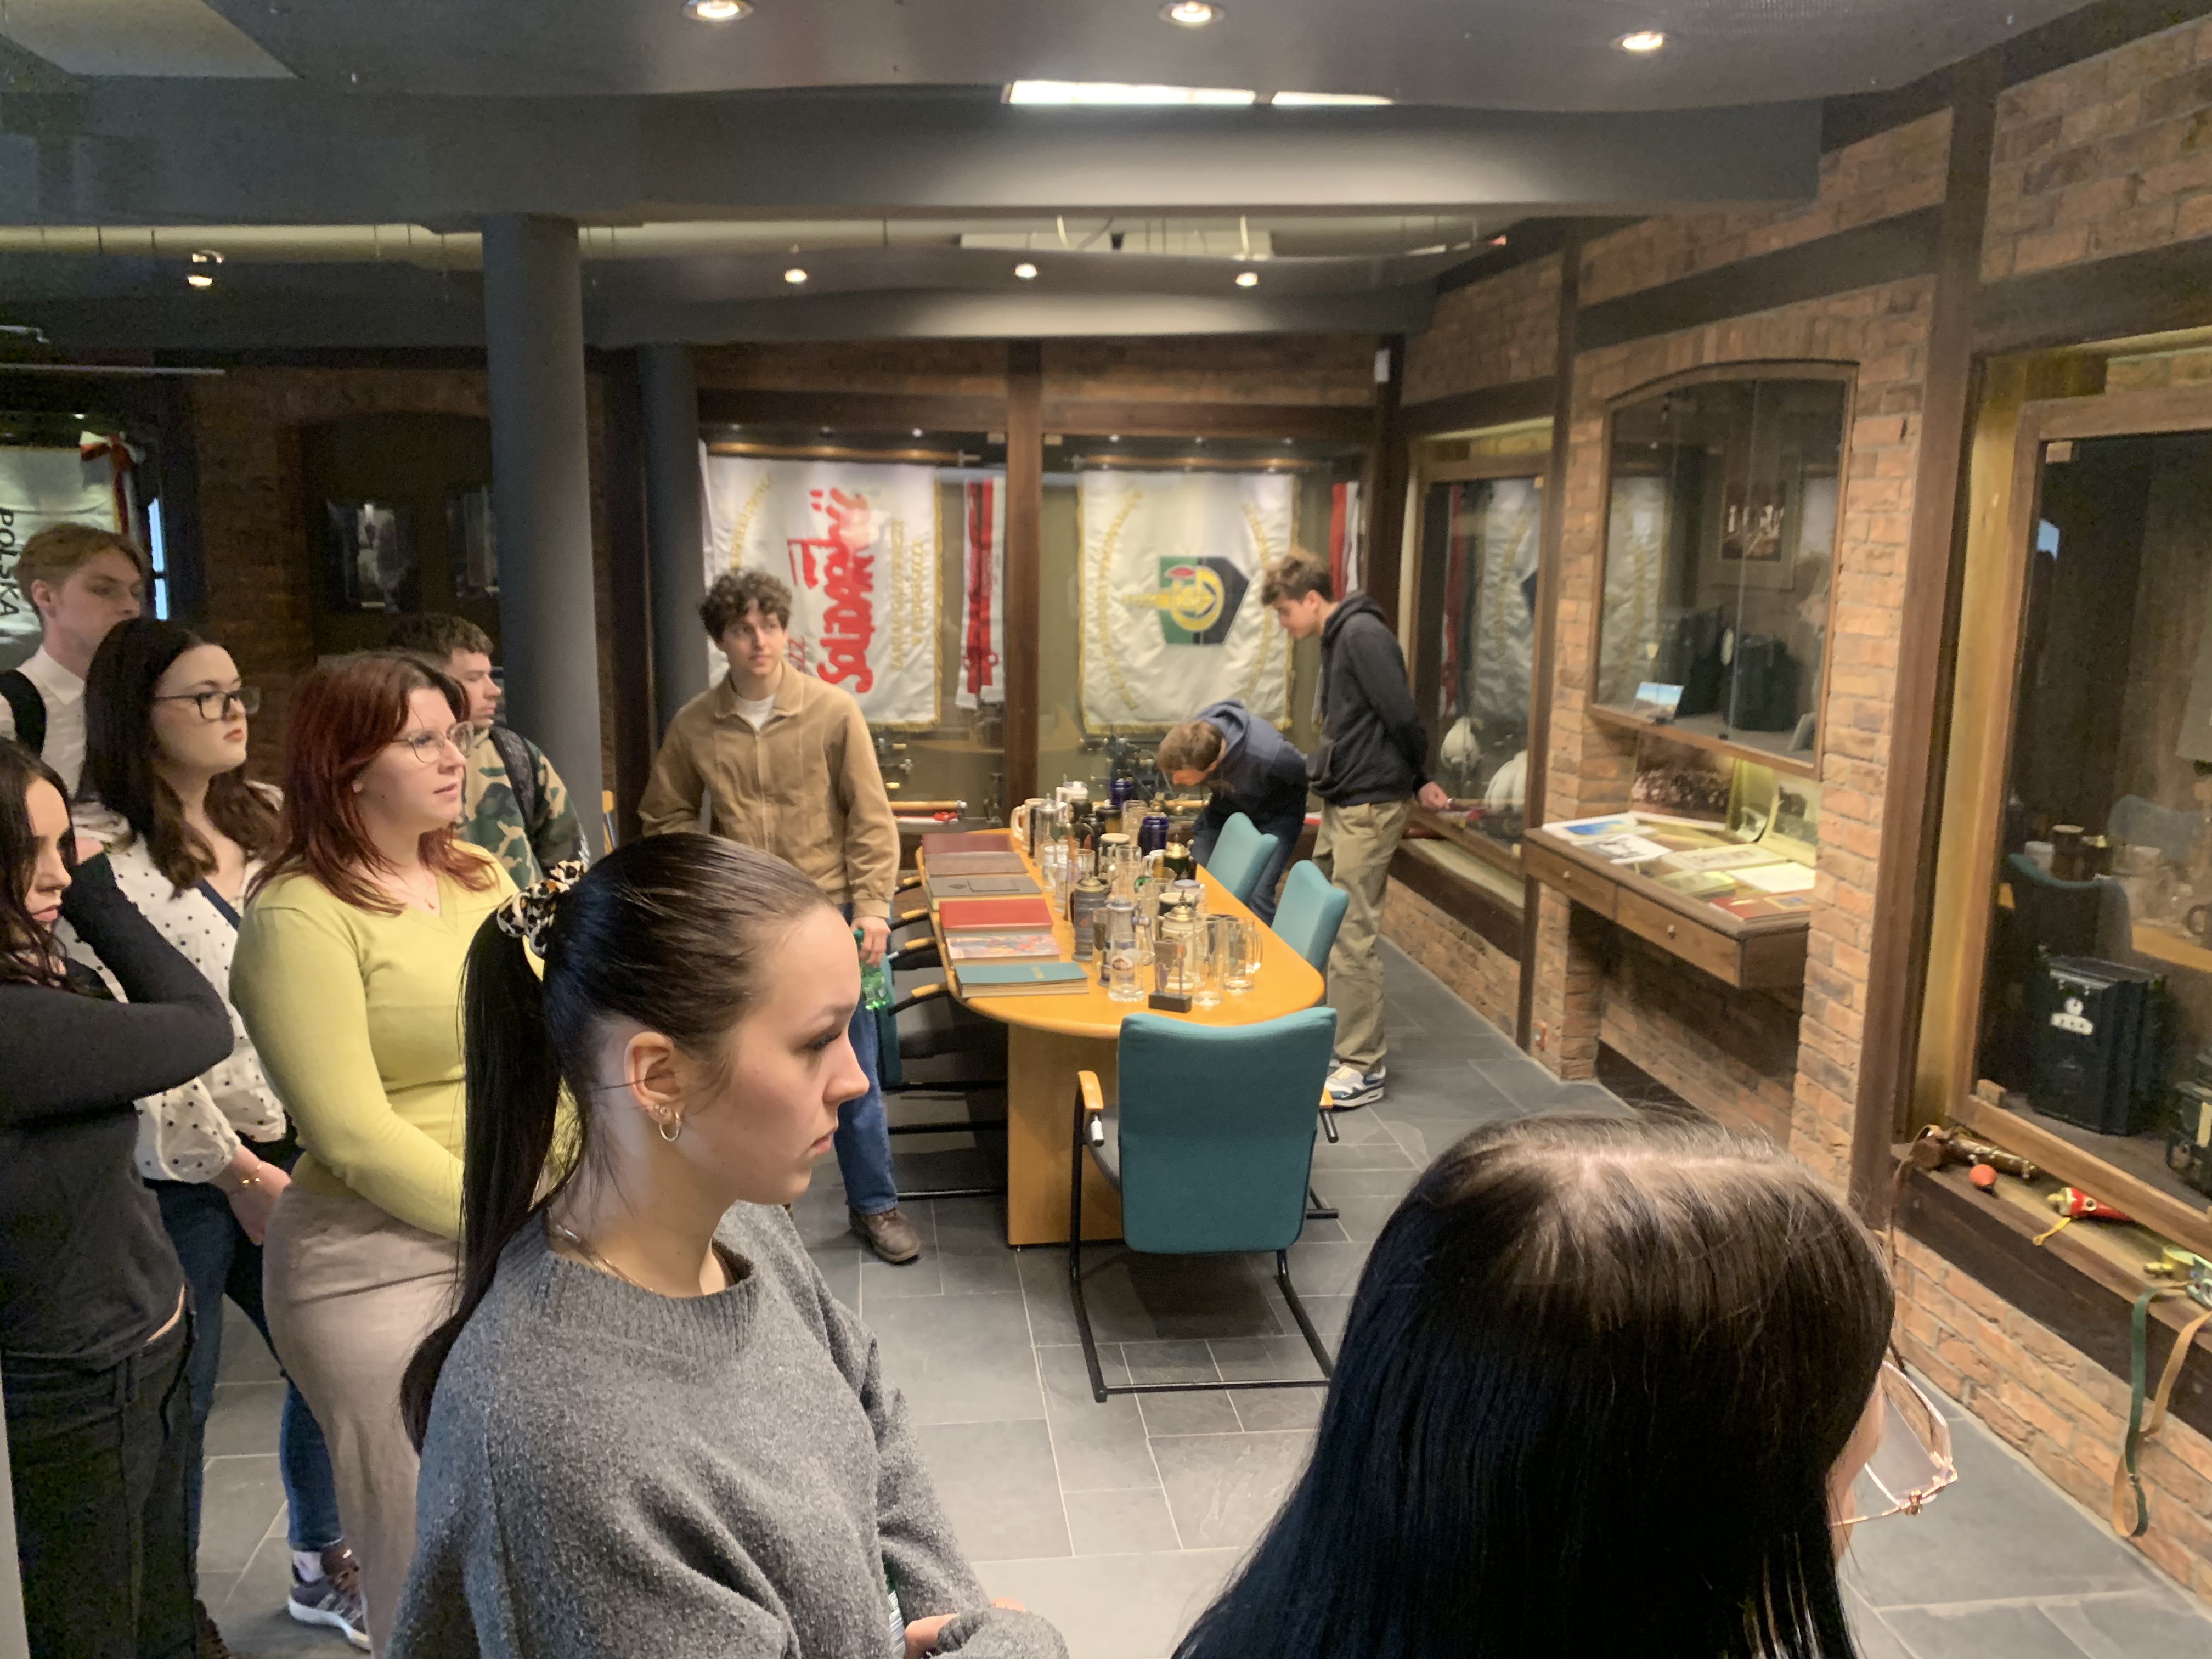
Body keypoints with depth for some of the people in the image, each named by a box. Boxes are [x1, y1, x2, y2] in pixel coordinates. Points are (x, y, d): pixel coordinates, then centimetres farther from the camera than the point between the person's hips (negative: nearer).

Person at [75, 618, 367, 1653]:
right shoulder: (95, 849, -13)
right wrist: (236, 1170, -14)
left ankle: (323, 1567, 38)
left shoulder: (269, 820, 6)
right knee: (175, 1402, 8)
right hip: (177, 1173, -6)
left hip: (291, 1150, 6)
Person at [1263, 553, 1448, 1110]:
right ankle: (1331, 1037, 26)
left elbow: (1403, 717, -19)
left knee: (1353, 935, -8)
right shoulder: (1337, 640, 16)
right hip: (1341, 803, 10)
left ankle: (1363, 1067, -1)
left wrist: (1419, 780, -6)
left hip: (1370, 806, -10)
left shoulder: (1363, 635, -16)